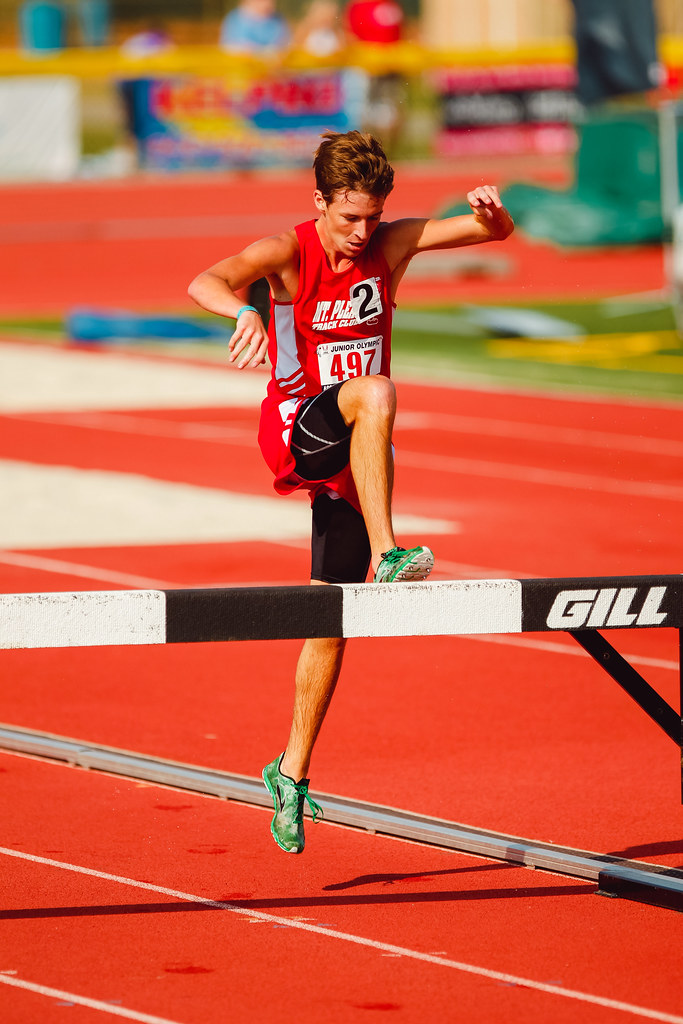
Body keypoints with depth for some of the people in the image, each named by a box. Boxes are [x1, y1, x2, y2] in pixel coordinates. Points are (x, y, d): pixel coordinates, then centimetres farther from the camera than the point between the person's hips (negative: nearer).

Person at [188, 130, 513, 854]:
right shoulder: (288, 252, -13)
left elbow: (496, 231, -6)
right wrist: (245, 312, -54)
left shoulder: (390, 245, -2)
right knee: (375, 392, -37)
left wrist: (489, 211, -32)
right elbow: (205, 282, -31)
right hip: (294, 427, -4)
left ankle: (292, 770, 18)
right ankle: (385, 557, -42)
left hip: (354, 455, 4)